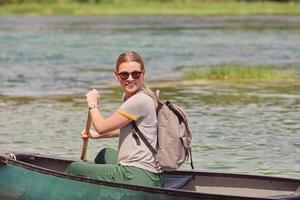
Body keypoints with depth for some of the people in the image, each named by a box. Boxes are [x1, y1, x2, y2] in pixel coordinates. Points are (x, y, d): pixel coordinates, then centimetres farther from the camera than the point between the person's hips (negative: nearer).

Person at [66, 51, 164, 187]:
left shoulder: (140, 101, -19)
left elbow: (101, 127, -12)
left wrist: (93, 104, 5)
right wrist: (95, 135, 24)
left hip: (139, 178, -11)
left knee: (74, 169, 2)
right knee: (106, 154, 40)